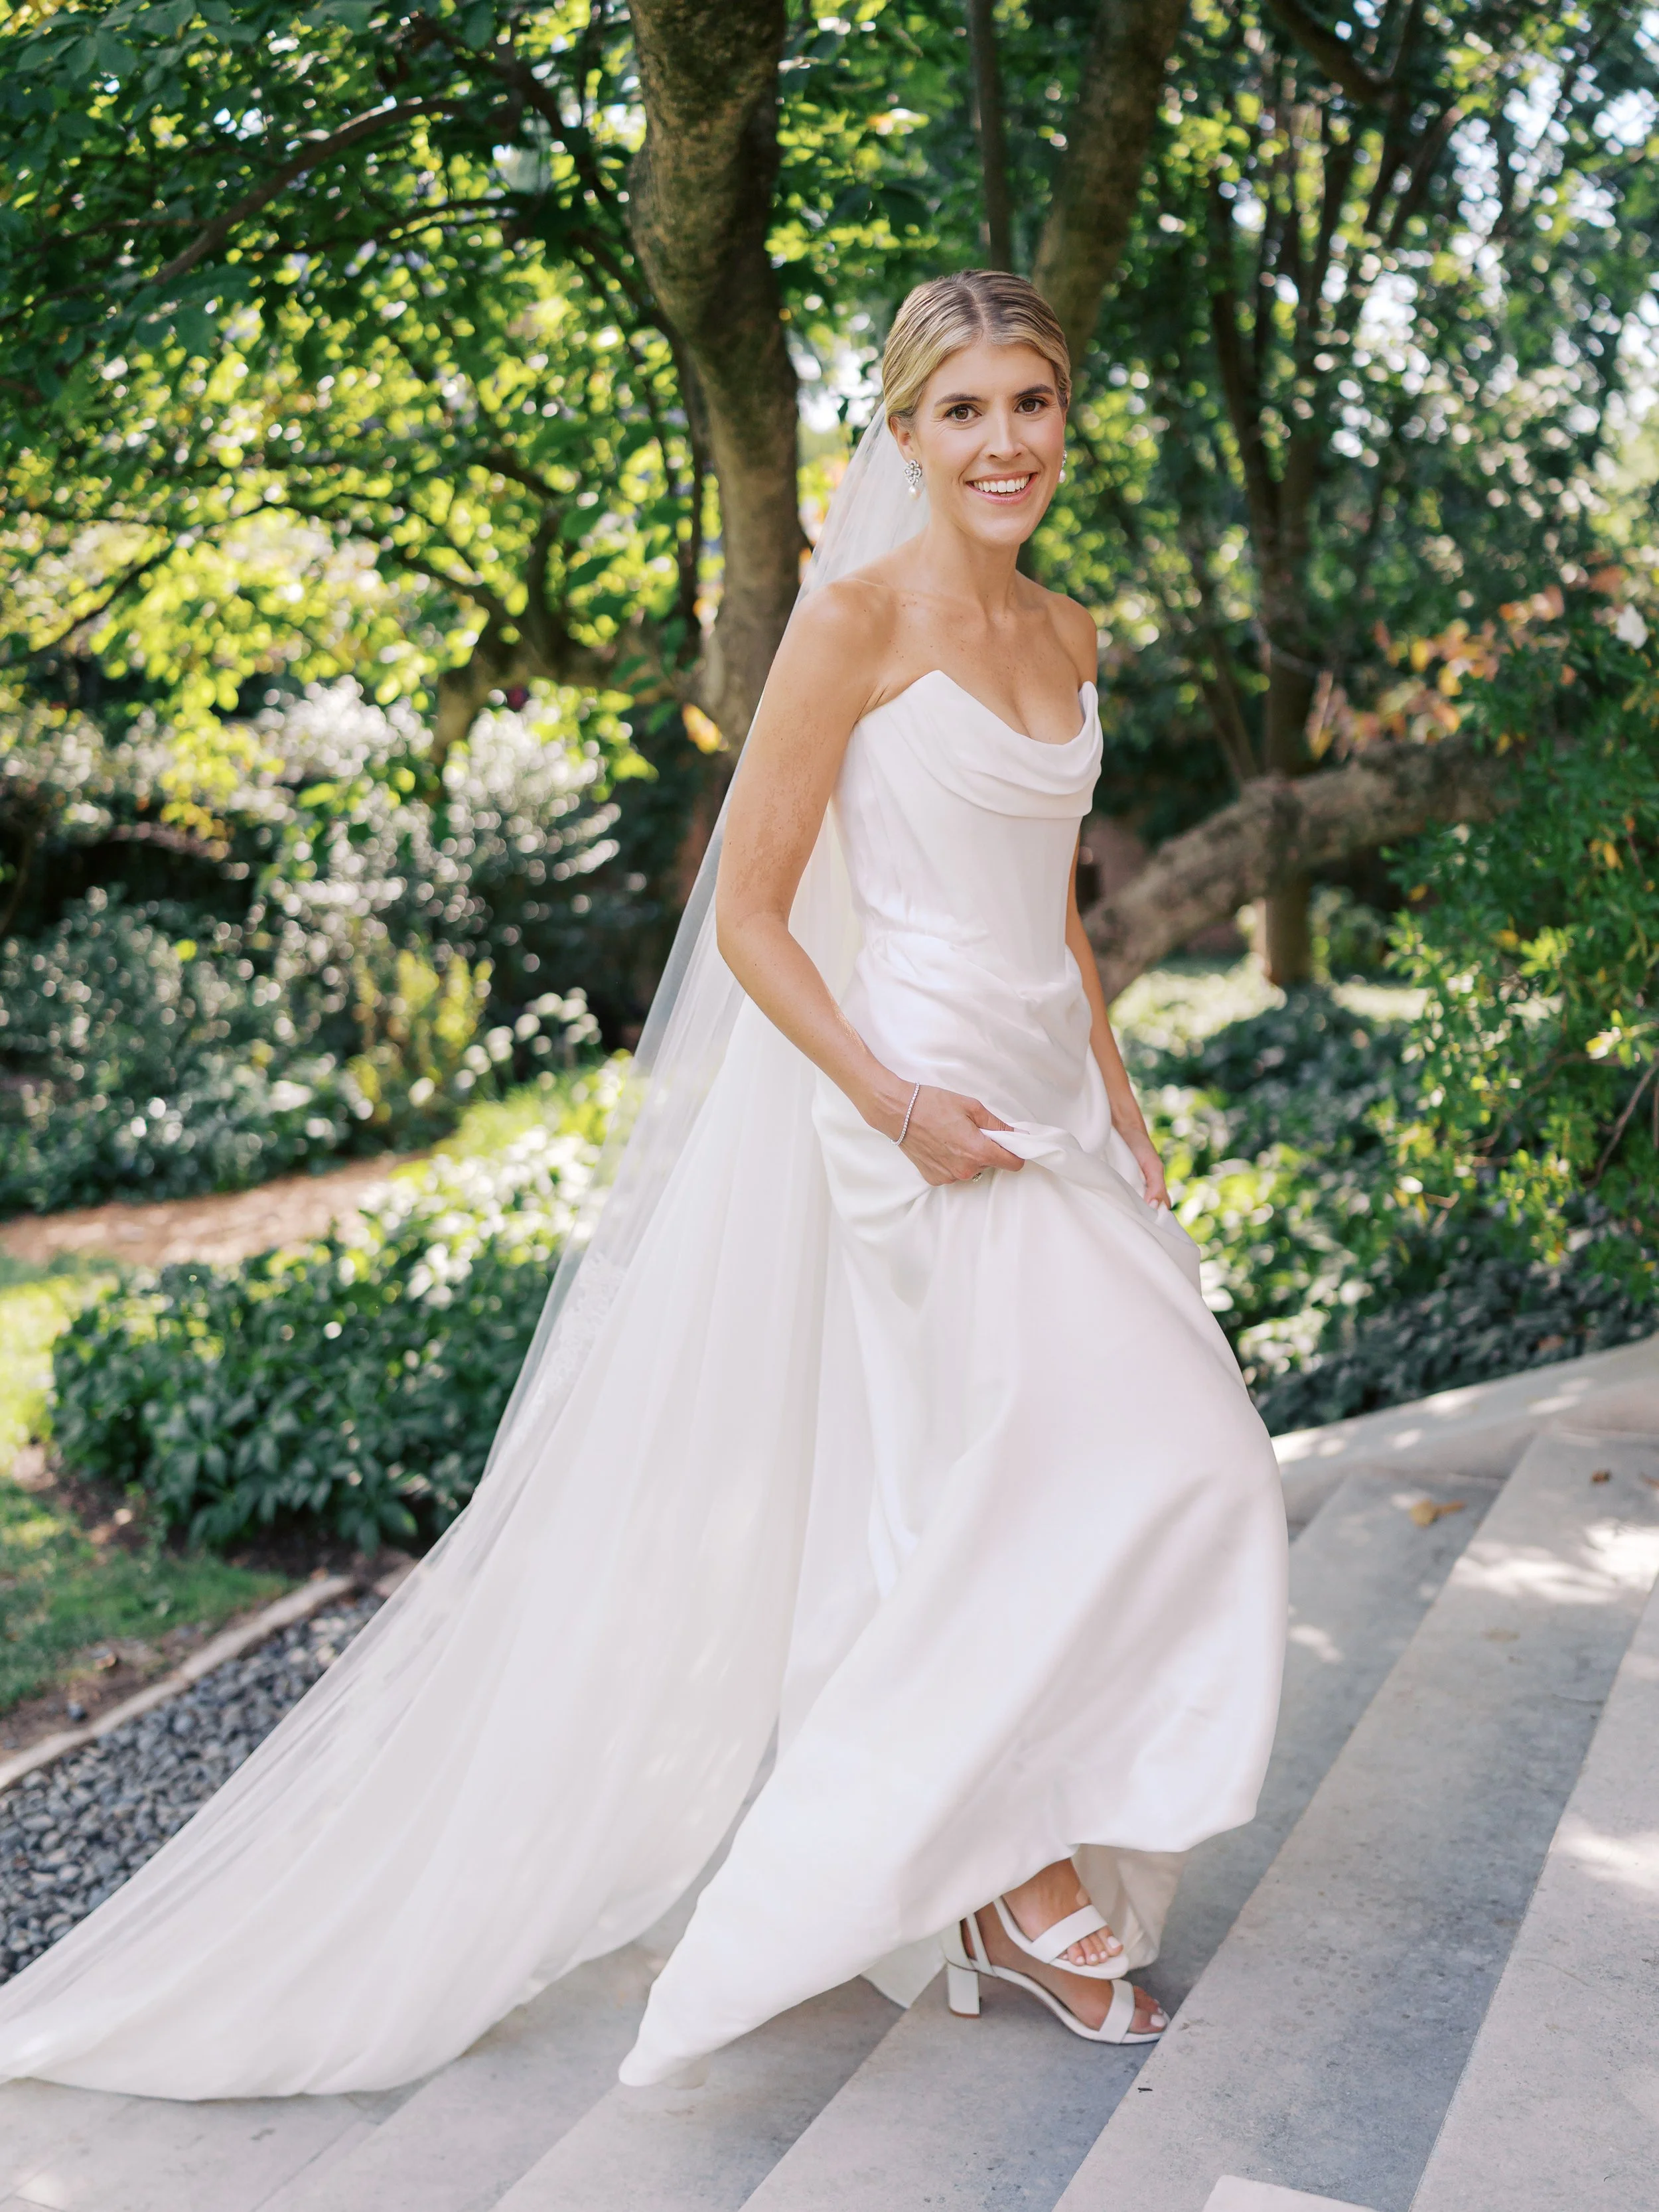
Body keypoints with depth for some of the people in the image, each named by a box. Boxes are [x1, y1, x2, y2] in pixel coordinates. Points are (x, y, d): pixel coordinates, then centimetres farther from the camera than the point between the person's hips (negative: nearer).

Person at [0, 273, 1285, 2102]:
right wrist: (891, 1101, -18)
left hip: (1054, 1101, 8)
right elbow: (749, 912, -11)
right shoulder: (859, 614, -10)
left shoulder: (1066, 635, 14)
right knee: (1144, 1468, -7)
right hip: (914, 1098, -8)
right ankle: (1015, 1875, 12)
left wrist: (1117, 1109, 13)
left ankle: (1012, 1863, 27)